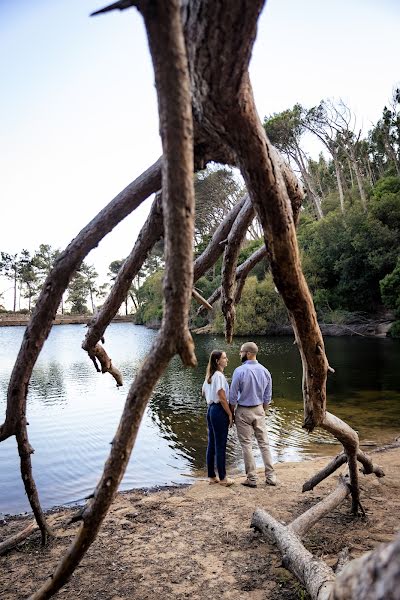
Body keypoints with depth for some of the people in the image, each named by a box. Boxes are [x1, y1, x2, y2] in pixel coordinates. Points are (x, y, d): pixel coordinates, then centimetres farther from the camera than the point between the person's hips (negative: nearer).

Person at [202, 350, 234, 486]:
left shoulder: (209, 375, 10)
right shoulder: (219, 375, -18)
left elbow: (203, 392, 21)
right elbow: (222, 399, -20)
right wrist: (230, 414, -13)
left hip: (210, 409, 9)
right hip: (219, 411, -9)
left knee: (211, 444, 15)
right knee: (220, 446, 2)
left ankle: (211, 476, 25)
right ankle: (222, 478, 13)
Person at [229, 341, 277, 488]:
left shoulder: (240, 371, -17)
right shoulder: (265, 371, -1)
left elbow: (233, 396, -12)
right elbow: (268, 396, 7)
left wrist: (231, 413, 1)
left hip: (243, 411, -4)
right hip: (259, 410, 5)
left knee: (246, 444, 5)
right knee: (264, 443, 11)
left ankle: (251, 478, 11)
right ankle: (270, 476, 15)